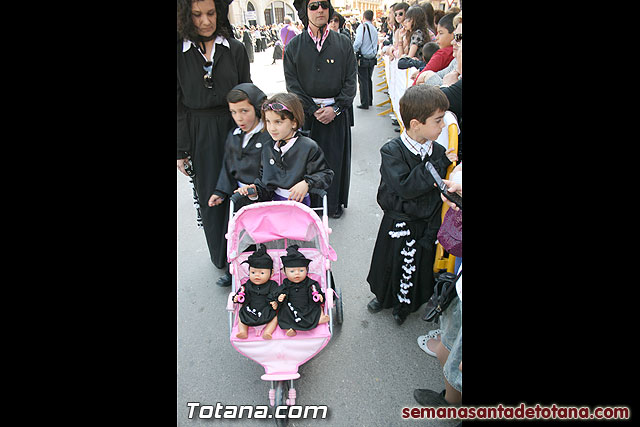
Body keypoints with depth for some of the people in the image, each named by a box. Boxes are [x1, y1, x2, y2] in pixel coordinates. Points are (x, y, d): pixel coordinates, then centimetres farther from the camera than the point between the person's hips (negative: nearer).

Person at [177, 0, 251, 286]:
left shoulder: (235, 49, 1)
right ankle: (220, 257, 31)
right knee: (210, 196, 10)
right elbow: (179, 104, 0)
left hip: (234, 129, 0)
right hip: (199, 136, 0)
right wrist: (181, 149, -2)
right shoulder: (181, 52, -1)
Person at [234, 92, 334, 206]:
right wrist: (256, 191, -3)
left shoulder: (308, 147, -8)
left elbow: (326, 174, -3)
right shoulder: (267, 148, 8)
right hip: (274, 202, 4)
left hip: (300, 202, -4)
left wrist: (307, 183, -18)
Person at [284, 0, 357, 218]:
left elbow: (351, 81, 1)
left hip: (336, 113, 1)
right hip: (306, 113, 0)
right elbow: (292, 84, -1)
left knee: (335, 158, 6)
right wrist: (313, 110, -10)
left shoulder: (343, 43, 4)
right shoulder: (294, 46, 2)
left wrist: (336, 108, -11)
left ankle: (334, 204, 21)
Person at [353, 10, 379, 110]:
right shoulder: (374, 29, 10)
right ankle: (370, 101, 27)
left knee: (363, 81, -1)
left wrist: (353, 52, -7)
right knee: (369, 80, 18)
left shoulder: (362, 26, -11)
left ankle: (365, 103, 1)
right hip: (372, 59, 7)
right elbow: (376, 44, 16)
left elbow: (358, 42, -20)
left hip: (363, 59, -7)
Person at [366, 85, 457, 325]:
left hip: (425, 225, 3)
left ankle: (404, 305, 44)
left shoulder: (438, 152, -6)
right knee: (388, 262, 17)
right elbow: (405, 186, -30)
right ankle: (383, 297, 47)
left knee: (419, 266, 16)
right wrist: (439, 165, -27)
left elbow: (442, 192, -5)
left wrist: (432, 229, -12)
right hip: (396, 224, -2)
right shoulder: (392, 152, -17)